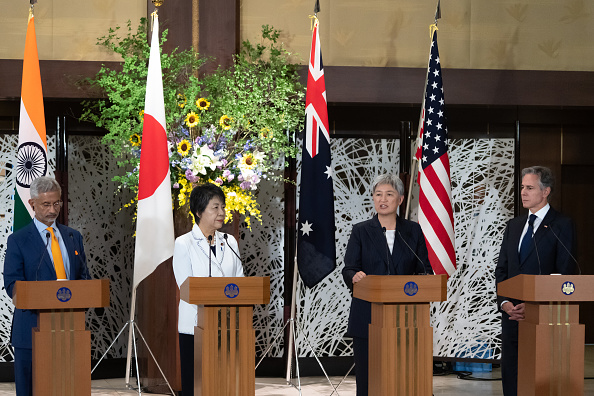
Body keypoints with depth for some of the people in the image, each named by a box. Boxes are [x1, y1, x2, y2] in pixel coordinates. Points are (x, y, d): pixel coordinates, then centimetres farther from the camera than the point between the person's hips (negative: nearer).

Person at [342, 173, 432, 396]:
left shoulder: (413, 231, 10)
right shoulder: (361, 231, 7)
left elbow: (425, 269, 7)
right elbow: (349, 269, 0)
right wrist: (355, 277, -24)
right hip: (368, 317, 0)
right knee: (367, 377, -1)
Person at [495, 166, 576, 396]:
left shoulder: (561, 225, -3)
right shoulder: (514, 226, 17)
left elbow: (565, 273, -9)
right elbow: (501, 269, 16)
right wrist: (504, 302, -2)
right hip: (512, 314, 6)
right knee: (511, 376, 6)